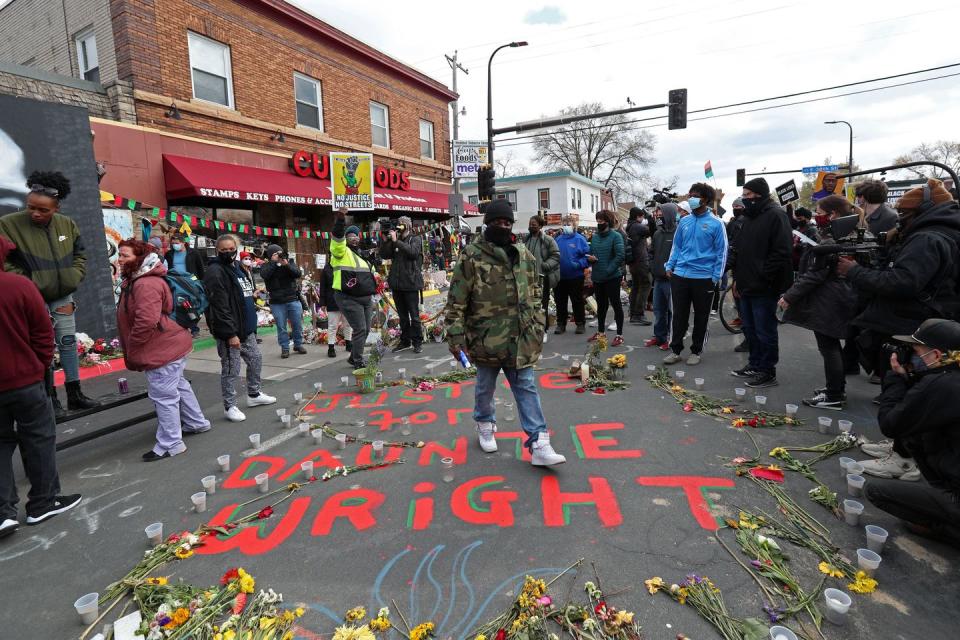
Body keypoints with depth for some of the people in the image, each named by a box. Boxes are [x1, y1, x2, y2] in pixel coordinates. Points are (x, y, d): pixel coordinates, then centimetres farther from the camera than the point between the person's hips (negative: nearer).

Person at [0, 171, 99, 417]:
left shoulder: (67, 224, 1)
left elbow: (79, 254, 13)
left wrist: (74, 278, 1)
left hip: (63, 297, 4)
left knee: (68, 342, 9)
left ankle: (74, 394, 20)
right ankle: (50, 398, 14)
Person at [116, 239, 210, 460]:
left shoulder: (146, 284, -22)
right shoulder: (135, 280, 15)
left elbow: (146, 321, -31)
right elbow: (131, 317, 26)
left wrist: (131, 347, -17)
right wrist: (131, 350, 22)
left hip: (163, 349, -12)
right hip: (170, 346, 12)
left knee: (163, 395, -5)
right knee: (178, 385, 23)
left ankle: (170, 444, 5)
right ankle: (196, 423, 39)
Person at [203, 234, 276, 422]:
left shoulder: (237, 267, 14)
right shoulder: (215, 272, -15)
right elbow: (219, 306, -21)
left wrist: (252, 322, 20)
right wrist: (230, 333, -24)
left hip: (246, 328, 9)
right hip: (229, 331, -9)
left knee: (255, 359, 19)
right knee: (231, 369, 0)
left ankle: (254, 394, 36)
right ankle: (230, 406, 13)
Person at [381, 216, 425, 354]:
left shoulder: (415, 239, 0)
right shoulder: (394, 241, 13)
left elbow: (413, 252, -19)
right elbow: (384, 255, 6)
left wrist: (396, 241, -19)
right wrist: (385, 241, -8)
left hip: (411, 283, -5)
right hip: (397, 284, 5)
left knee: (414, 315, 0)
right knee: (402, 316, 14)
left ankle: (417, 342, 10)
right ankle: (405, 341, 23)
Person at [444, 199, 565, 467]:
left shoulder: (524, 255, 7)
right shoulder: (472, 256, -8)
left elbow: (535, 295, 14)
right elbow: (456, 300, -9)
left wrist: (538, 328, 13)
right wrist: (456, 336, -13)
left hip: (520, 338, 3)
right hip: (485, 338, -3)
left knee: (527, 387, 4)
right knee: (485, 386, 15)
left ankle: (538, 444, 7)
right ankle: (485, 424, 41)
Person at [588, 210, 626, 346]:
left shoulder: (616, 236, -8)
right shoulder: (594, 237, 10)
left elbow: (619, 256, -16)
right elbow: (590, 253, 18)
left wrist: (608, 270, -20)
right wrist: (589, 258, -5)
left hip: (612, 277, -6)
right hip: (597, 277, 6)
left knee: (616, 304, 2)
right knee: (601, 304, 17)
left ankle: (619, 335, 9)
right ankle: (601, 331, 31)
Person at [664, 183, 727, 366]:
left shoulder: (716, 223, -4)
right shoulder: (684, 221, 7)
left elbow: (721, 252, -3)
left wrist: (716, 277, -7)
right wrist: (669, 266, 5)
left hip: (703, 277, -3)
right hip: (679, 275, 3)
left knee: (701, 316, 9)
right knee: (679, 315, 7)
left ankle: (696, 351, 21)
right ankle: (676, 350, 17)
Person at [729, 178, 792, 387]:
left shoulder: (775, 215, -11)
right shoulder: (749, 216, 16)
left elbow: (781, 251, -19)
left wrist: (763, 276, -19)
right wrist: (738, 276, 15)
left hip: (764, 287, -9)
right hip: (747, 284, 9)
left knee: (765, 331, -1)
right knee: (750, 328, 16)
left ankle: (768, 371, 10)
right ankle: (755, 364, 29)